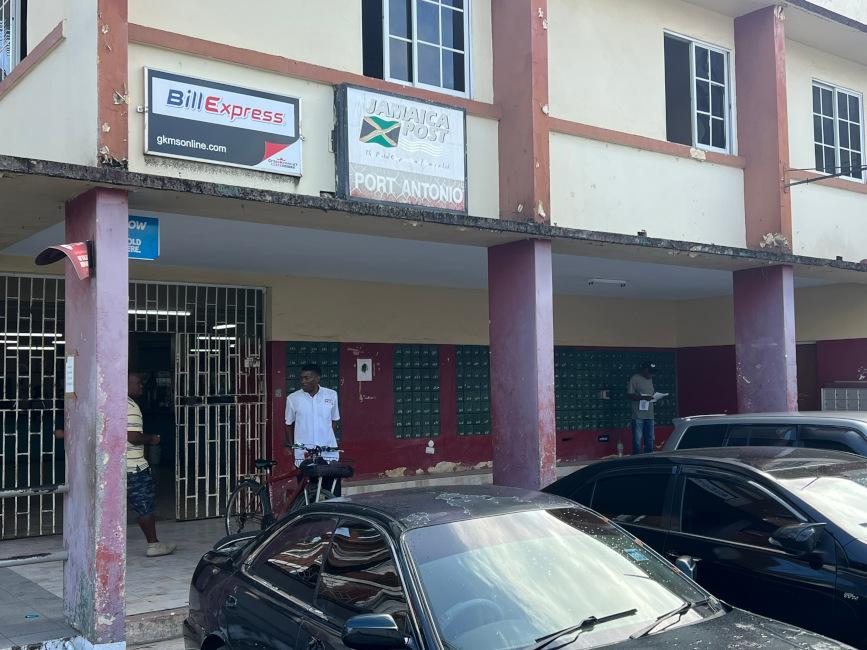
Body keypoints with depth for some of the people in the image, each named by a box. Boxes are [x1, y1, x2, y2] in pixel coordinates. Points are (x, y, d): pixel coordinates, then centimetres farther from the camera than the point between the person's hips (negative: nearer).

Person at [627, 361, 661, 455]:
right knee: (637, 440, -5)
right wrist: (643, 398, -21)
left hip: (649, 415, 7)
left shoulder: (650, 379, 17)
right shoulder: (634, 379, -5)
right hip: (638, 415, -7)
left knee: (650, 440, 9)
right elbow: (629, 395, -10)